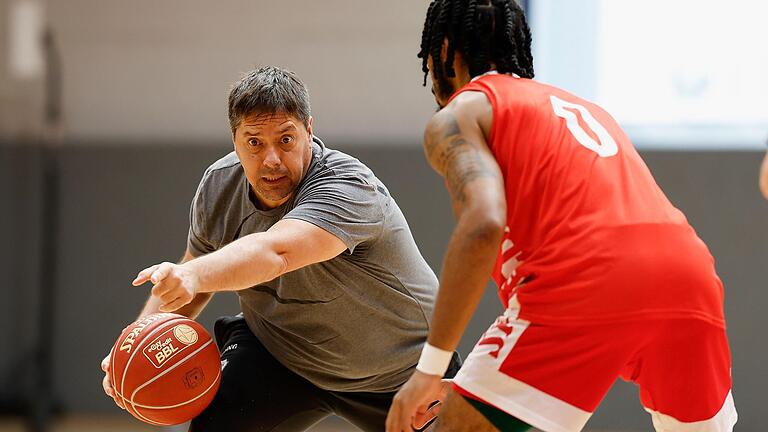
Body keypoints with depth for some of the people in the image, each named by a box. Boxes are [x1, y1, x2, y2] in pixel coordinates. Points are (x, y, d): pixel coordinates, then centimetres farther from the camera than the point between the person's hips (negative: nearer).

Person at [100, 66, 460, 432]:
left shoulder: (348, 188, -36)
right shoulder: (218, 185, -15)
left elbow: (275, 252, -55)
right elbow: (194, 271, 1)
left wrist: (193, 276, -72)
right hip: (280, 353, 3)